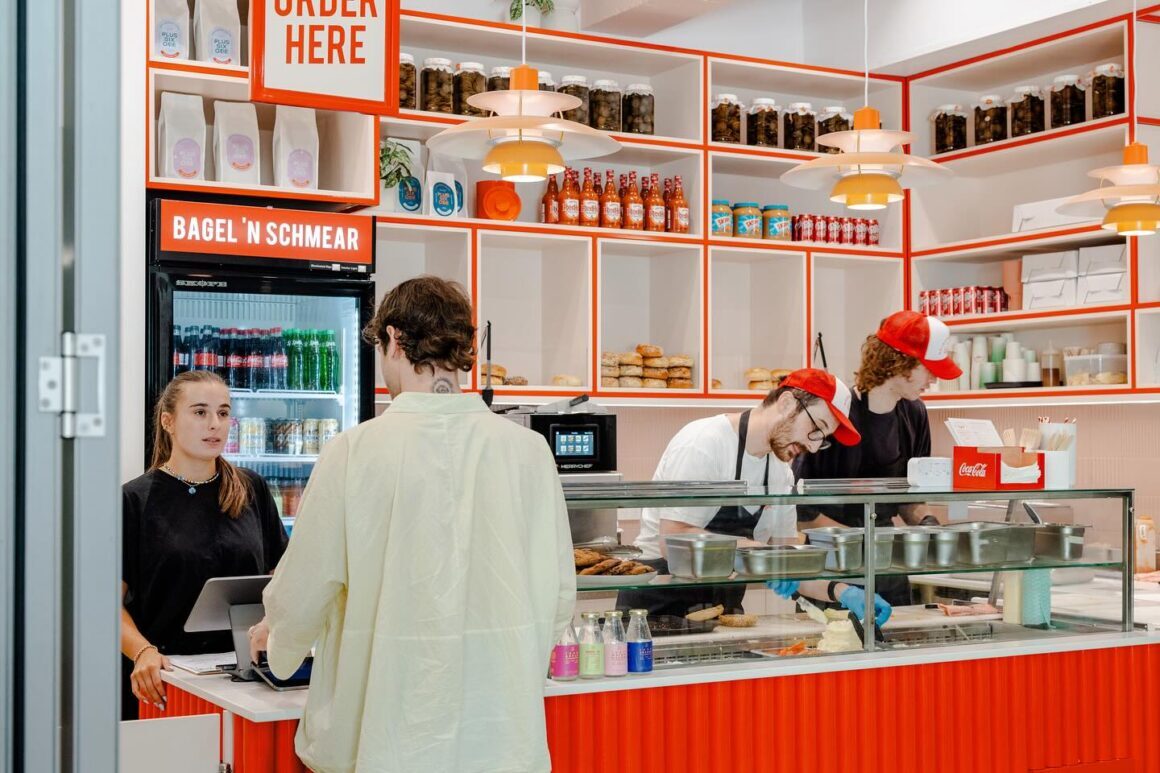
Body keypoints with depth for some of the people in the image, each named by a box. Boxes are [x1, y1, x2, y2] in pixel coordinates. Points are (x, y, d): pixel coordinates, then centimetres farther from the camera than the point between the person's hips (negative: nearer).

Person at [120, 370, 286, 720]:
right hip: (162, 678, -2)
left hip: (242, 670, 2)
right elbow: (112, 600, -2)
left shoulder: (253, 491, 10)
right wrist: (143, 652, -18)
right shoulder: (134, 500, 1)